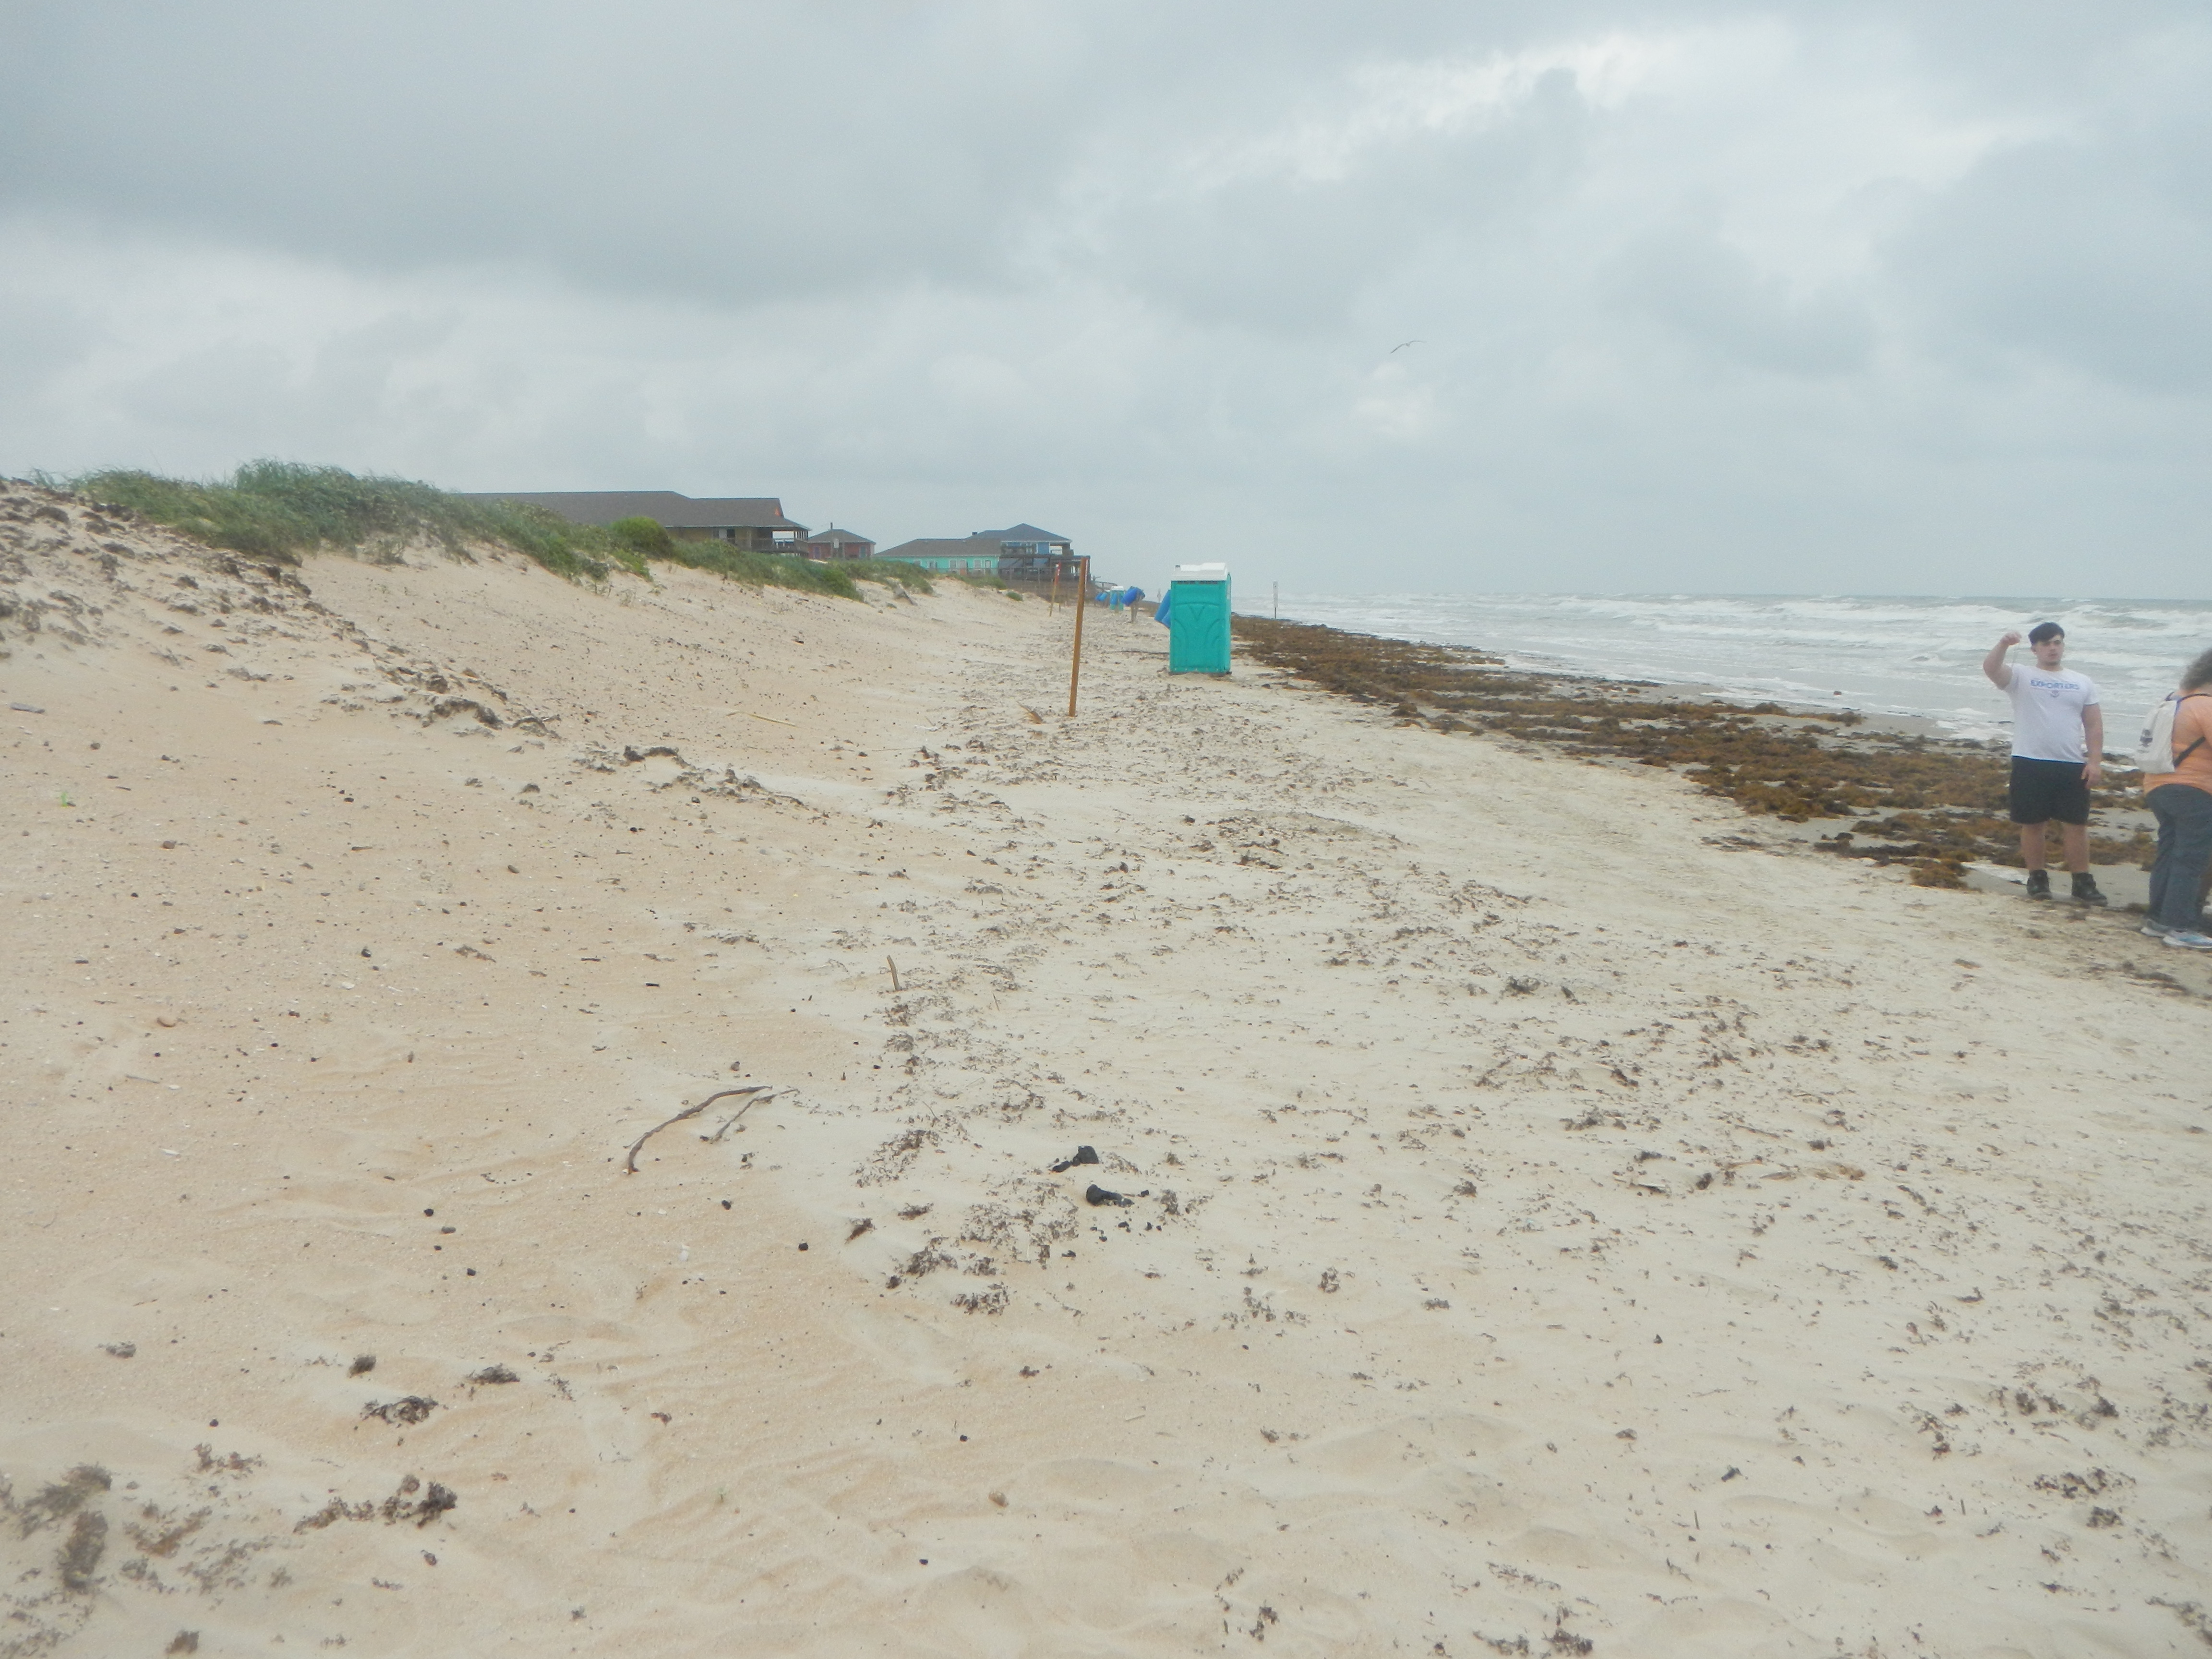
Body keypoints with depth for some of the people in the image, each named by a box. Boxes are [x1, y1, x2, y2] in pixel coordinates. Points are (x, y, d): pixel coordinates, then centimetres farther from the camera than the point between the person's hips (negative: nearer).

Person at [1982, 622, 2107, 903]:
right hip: (2030, 764, -2)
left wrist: (2095, 761, 0)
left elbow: (2094, 725, 9)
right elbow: (1990, 668, -16)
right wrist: (2004, 645, -32)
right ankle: (2037, 878, 15)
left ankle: (2082, 881, 9)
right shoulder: (2021, 677, 4)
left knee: (2076, 825, 3)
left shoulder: (2083, 683, 13)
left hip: (2072, 766, 2)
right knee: (2032, 824, 4)